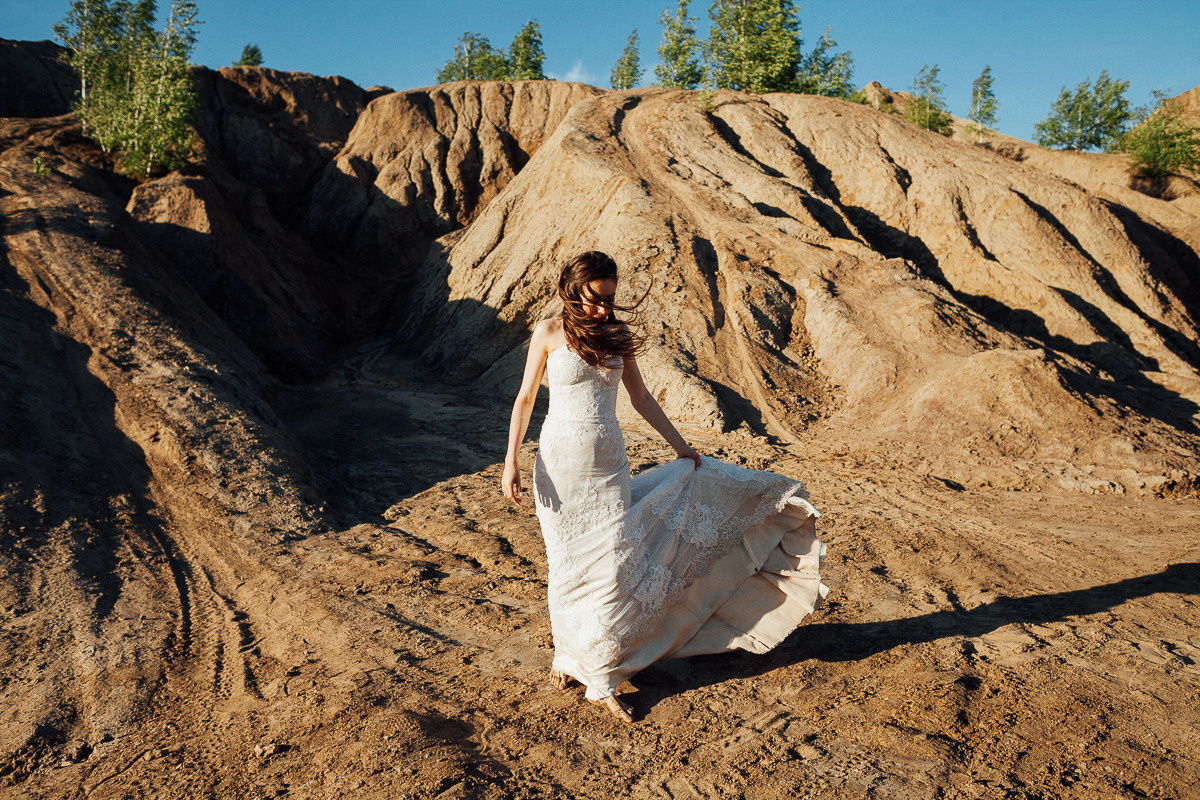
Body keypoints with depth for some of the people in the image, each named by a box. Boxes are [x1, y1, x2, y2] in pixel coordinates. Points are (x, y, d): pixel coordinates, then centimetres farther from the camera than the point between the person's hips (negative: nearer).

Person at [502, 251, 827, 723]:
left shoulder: (617, 336, 6)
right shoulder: (549, 333, -3)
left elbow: (641, 398, 13)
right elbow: (525, 398, -2)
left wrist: (681, 446, 13)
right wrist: (511, 462, -9)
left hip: (609, 463, 3)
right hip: (560, 460, -3)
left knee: (612, 567, -1)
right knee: (569, 565, 7)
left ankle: (601, 681, 8)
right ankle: (567, 654, 30)